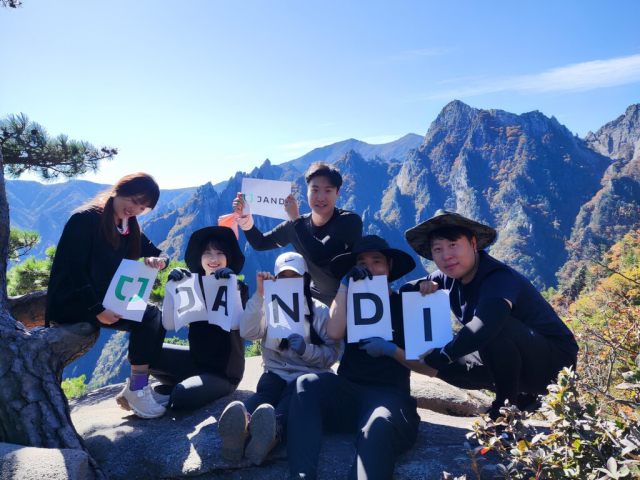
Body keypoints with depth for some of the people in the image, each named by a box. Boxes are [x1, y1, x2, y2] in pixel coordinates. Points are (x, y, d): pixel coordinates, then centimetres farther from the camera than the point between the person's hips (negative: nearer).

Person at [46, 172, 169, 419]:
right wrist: (97, 310, -28)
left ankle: (134, 389, 0)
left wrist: (159, 261, -18)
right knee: (147, 317, -23)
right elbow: (74, 269, -20)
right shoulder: (84, 219, -13)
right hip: (73, 303, -8)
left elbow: (161, 254, 8)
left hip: (105, 300, 8)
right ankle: (136, 390, -12)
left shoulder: (129, 228, 9)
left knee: (157, 317, -7)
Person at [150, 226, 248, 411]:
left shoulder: (239, 287, -6)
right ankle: (184, 383, 3)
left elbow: (235, 324, -24)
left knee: (183, 396, -31)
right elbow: (169, 325, -9)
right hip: (196, 361, 4)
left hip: (224, 372, -4)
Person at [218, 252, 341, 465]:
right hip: (276, 374, 2)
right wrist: (259, 295, -12)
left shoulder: (320, 311, 7)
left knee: (295, 393, -37)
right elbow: (247, 333, -5)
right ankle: (243, 427, -67)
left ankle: (274, 431, -69)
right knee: (265, 390, -34)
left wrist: (305, 349, -22)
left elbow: (332, 353, -3)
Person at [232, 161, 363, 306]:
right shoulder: (297, 224, -5)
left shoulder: (350, 221, -20)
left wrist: (296, 218, -27)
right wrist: (244, 216, -10)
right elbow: (260, 243, 6)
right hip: (317, 297, 4)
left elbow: (318, 256, -34)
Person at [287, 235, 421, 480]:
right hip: (348, 393, 3)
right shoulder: (352, 301, 17)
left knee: (378, 430, -37)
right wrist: (345, 284, -6)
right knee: (307, 384, -28)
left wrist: (389, 349, -13)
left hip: (390, 395, -2)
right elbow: (334, 332, -7)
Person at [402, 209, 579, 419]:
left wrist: (441, 356, -36)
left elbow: (484, 327, -47)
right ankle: (522, 397, 10)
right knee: (446, 365, -5)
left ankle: (507, 401, -11)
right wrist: (422, 285, -17)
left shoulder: (499, 278, -29)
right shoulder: (449, 278, -4)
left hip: (553, 360, -8)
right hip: (518, 361, 8)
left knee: (495, 325, -35)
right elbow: (404, 293, 6)